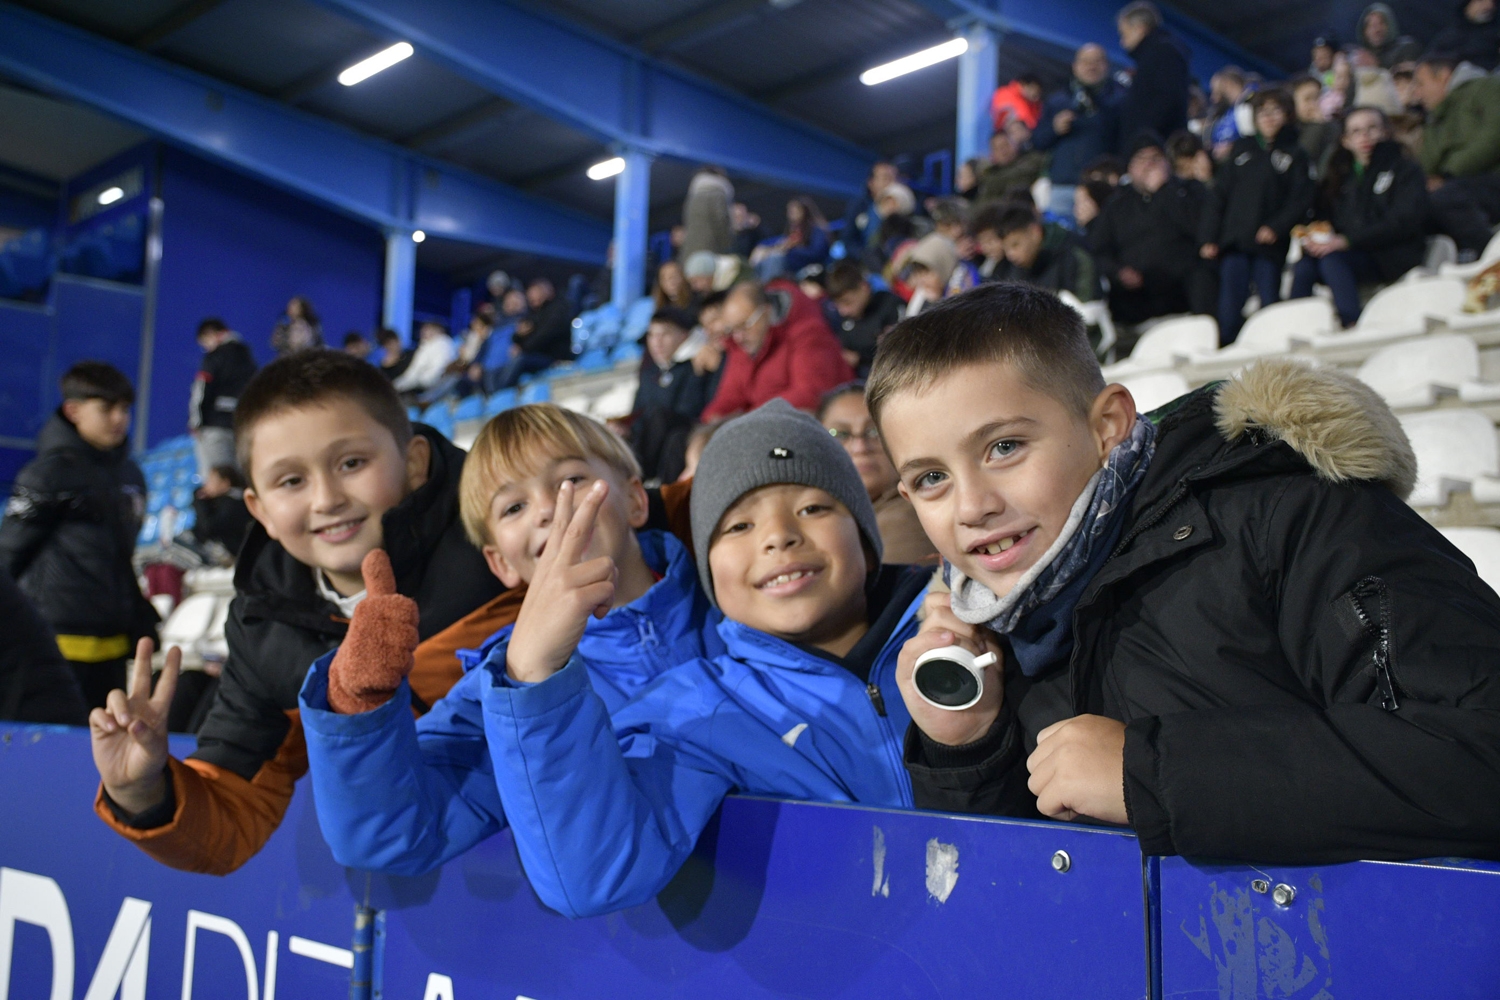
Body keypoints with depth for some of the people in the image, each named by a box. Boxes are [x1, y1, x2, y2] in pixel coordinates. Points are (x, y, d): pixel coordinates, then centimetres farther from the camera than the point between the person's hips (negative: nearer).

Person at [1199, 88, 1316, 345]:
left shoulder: (1295, 155, 7)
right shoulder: (1242, 150, 16)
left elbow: (1301, 199, -3)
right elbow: (1219, 194, 12)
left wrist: (1276, 228, -17)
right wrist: (1210, 237, 2)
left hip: (1269, 246, -2)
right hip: (1233, 245, 2)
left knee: (1269, 307, -3)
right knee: (1229, 308, -3)